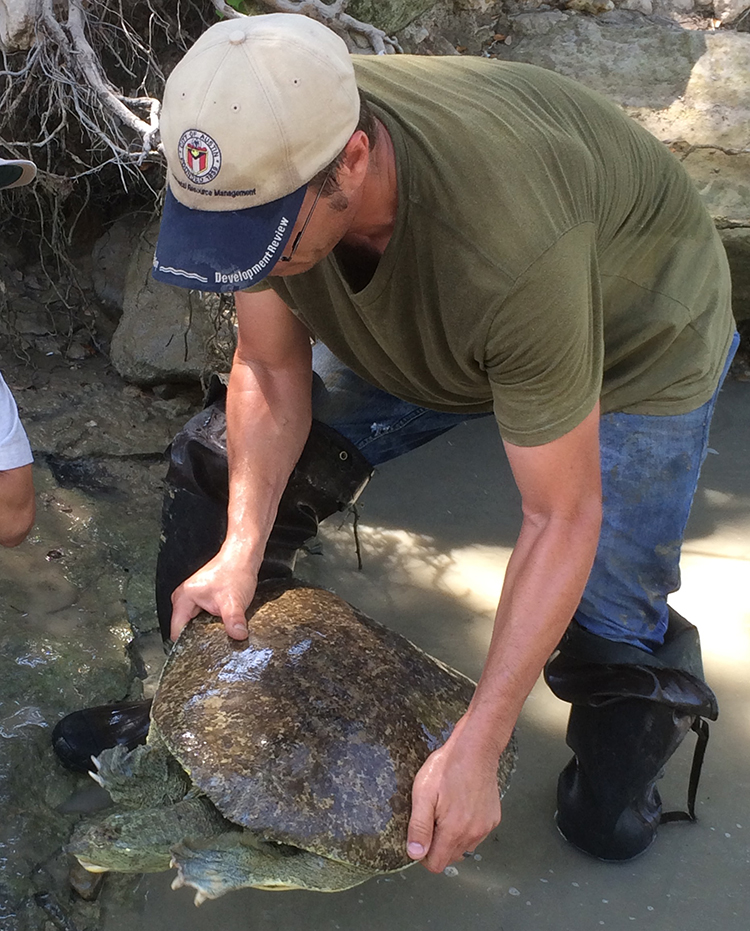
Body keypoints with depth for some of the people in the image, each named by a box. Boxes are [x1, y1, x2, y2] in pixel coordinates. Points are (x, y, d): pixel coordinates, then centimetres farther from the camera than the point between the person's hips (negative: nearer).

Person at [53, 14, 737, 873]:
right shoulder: (265, 152, -29)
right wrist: (240, 551, -21)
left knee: (606, 636, -12)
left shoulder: (512, 252, -46)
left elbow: (561, 520, -36)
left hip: (633, 339, -5)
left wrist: (475, 748, -35)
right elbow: (270, 372, -12)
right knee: (223, 469, 0)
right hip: (415, 320, 5)